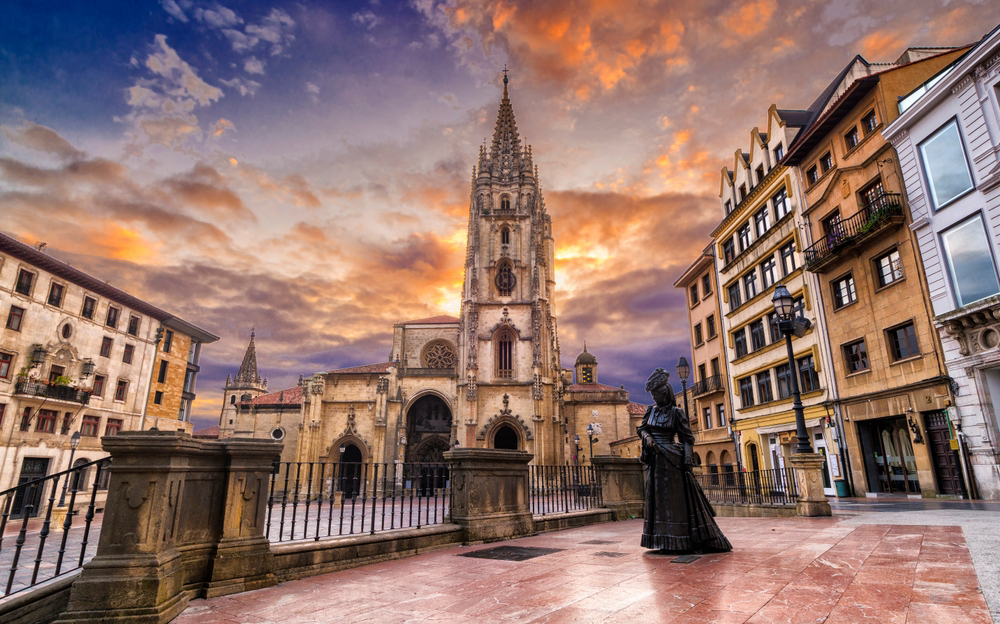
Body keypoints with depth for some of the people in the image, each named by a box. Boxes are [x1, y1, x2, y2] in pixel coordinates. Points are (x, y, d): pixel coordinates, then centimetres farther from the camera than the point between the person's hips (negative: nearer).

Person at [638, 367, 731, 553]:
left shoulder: (675, 412, -5)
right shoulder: (651, 410, 9)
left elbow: (687, 438, -6)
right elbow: (642, 429, 11)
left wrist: (688, 459, -16)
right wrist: (648, 438, -11)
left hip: (671, 460, -5)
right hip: (655, 461, 5)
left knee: (678, 498, -3)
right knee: (657, 498, 7)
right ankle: (664, 540, 16)